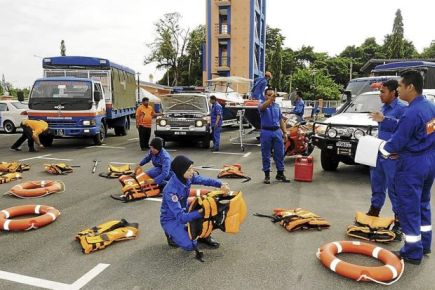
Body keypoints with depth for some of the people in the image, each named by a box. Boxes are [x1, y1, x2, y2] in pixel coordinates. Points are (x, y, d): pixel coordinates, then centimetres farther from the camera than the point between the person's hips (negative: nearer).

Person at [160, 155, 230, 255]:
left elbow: (205, 180, -7)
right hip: (171, 219, -7)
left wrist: (221, 184, -26)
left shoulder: (187, 177, -15)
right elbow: (180, 217, -36)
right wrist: (201, 212, -46)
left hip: (184, 210, 7)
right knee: (190, 246, -22)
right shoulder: (171, 190, -35)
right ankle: (172, 234, 8)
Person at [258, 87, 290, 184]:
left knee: (280, 154, 7)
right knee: (266, 155, 3)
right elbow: (263, 107, -27)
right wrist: (271, 99, -44)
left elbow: (281, 120, 17)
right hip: (266, 132, -4)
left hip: (277, 131, 4)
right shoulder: (262, 105, 0)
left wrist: (284, 132, 10)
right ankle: (267, 175, 13)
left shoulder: (277, 106, 14)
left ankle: (280, 173, 18)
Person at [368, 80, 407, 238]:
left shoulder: (402, 108, -13)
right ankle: (373, 212, 32)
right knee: (377, 185, 18)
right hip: (379, 153, 9)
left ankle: (399, 219, 9)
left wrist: (384, 119, -33)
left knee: (394, 189, -2)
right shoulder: (384, 107, 15)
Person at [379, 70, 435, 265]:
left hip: (412, 165, -9)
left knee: (409, 208, 2)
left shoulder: (412, 113, -23)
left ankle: (413, 253, 11)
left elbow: (396, 142, -18)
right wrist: (400, 151, 6)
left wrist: (383, 148, 2)